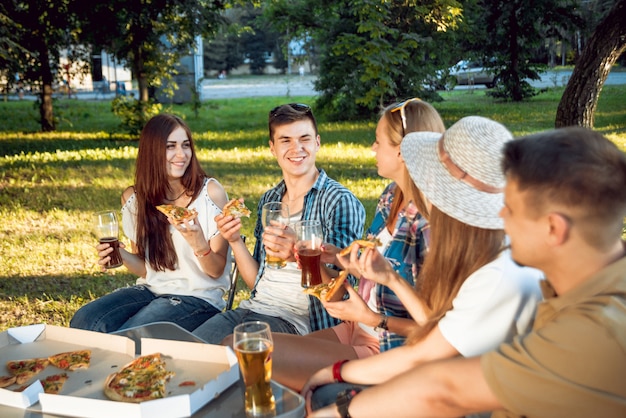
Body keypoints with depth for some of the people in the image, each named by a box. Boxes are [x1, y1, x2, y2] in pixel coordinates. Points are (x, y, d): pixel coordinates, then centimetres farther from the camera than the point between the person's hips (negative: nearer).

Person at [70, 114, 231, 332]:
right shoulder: (134, 198, 1)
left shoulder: (211, 192, -10)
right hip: (151, 290, 4)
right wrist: (121, 255, -13)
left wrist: (199, 244, -29)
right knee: (83, 321, -17)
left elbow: (216, 271, -7)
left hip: (198, 297, -4)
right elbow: (146, 269, 9)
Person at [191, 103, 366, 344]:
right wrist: (235, 241, -3)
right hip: (254, 307, 6)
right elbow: (256, 281, 14)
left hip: (296, 321, -6)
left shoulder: (340, 202, -8)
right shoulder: (269, 201, 13)